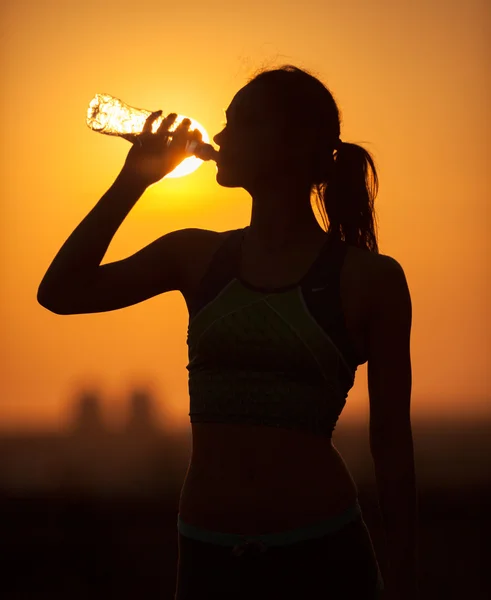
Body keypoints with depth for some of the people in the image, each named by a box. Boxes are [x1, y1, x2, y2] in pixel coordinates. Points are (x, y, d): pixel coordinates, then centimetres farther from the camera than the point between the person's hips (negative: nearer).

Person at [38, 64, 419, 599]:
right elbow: (60, 293, 0)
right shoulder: (196, 256, 7)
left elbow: (391, 444, 0)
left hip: (322, 555, -3)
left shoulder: (369, 277, -3)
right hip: (206, 556, 3)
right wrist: (133, 179, -1)